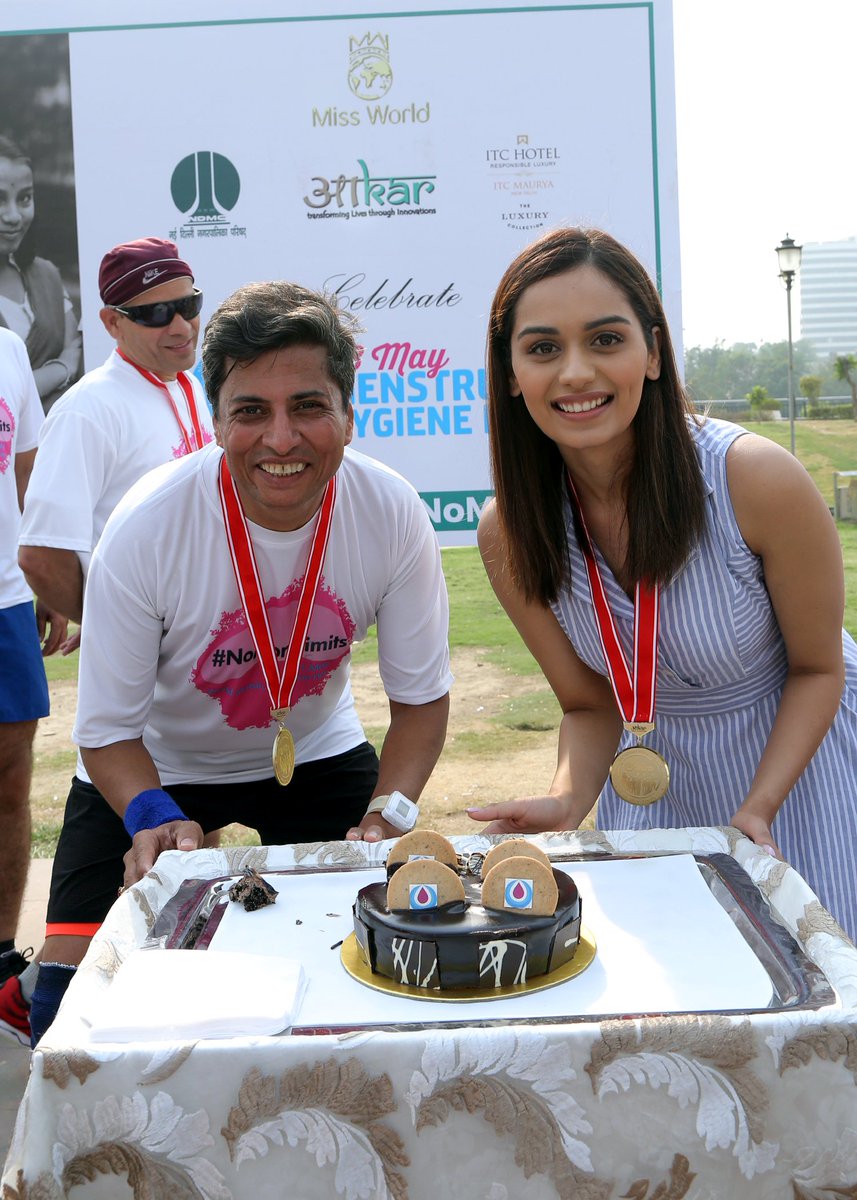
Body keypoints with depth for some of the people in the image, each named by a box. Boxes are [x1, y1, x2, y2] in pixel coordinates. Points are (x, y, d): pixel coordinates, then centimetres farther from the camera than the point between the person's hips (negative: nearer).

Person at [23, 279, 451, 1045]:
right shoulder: (147, 529, -29)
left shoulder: (393, 516, -24)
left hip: (317, 753, 2)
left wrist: (387, 814, -27)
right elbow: (108, 732, -19)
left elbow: (421, 698, -11)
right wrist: (154, 816, -38)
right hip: (155, 768, -1)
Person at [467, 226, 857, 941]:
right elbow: (590, 705, -6)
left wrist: (756, 813, -24)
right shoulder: (508, 533, -18)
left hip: (798, 753, -2)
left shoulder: (758, 481, -28)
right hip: (654, 781, 3)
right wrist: (567, 801, -25)